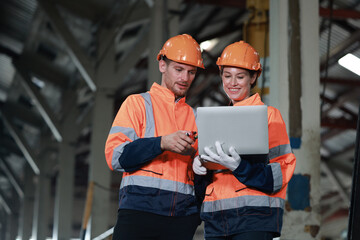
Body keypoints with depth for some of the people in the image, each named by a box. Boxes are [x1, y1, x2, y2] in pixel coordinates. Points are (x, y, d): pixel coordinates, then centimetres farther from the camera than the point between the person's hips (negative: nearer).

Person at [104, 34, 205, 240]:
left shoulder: (194, 117, 21)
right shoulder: (138, 103, 9)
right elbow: (115, 155, -4)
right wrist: (161, 143, -14)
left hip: (183, 216, 4)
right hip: (140, 210, -3)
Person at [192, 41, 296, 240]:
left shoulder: (269, 115, 2)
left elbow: (281, 170, -6)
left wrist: (239, 167, -22)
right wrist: (199, 165, 1)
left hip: (255, 216, -5)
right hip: (216, 218, 5)